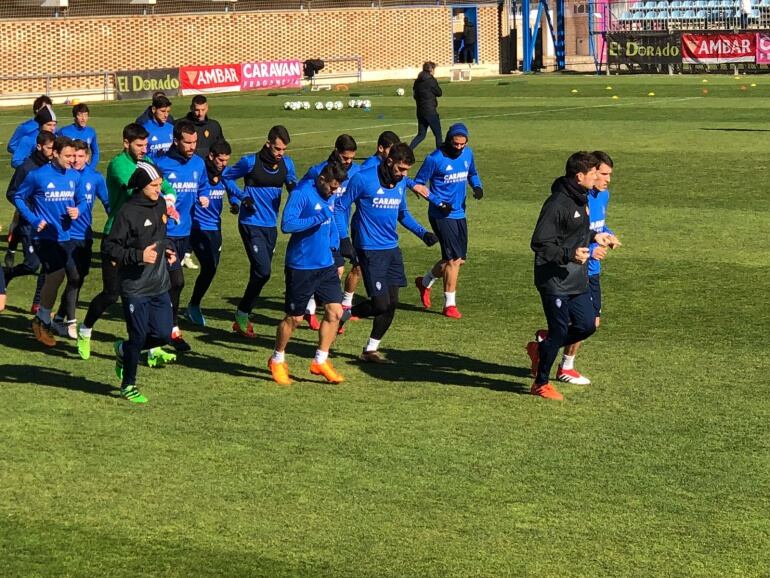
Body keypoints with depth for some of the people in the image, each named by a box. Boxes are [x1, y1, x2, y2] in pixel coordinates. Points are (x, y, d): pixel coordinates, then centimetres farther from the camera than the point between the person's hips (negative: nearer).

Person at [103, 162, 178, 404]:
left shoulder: (160, 205, 7)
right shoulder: (128, 212, -15)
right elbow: (110, 247, -14)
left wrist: (168, 249, 7)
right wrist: (139, 255, -22)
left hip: (160, 285, 7)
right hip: (135, 287, -7)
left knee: (163, 335, 5)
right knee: (139, 336, 0)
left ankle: (124, 350, 32)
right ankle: (128, 385, 19)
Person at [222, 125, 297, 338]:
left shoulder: (286, 163, 5)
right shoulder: (251, 162, -9)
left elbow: (294, 187, 14)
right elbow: (226, 176, 2)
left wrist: (294, 187, -10)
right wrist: (240, 198, -9)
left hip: (270, 225, 6)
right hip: (251, 224, -6)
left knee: (259, 274, 9)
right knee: (262, 271, -15)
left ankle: (242, 317, 20)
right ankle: (242, 315, 0)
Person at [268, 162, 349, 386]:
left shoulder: (329, 196, 8)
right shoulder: (301, 194, -17)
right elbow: (287, 224, -26)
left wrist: (333, 245, 9)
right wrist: (317, 219, -28)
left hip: (326, 265, 7)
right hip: (301, 267, -7)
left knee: (335, 312, 0)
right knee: (294, 318, 3)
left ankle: (320, 361, 12)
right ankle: (277, 361, 24)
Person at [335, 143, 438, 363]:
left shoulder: (401, 183, 6)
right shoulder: (363, 179, -14)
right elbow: (340, 207, -6)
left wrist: (422, 232, 8)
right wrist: (343, 238, -12)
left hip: (392, 248, 7)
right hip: (370, 251, -7)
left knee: (391, 304, 5)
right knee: (381, 304, -12)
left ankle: (371, 349, 19)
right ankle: (344, 314, 15)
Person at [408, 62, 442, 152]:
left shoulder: (417, 81, 7)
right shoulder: (431, 81, -13)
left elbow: (415, 95, 14)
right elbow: (439, 93, -3)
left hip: (420, 111, 7)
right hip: (430, 112, -7)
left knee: (421, 135, 13)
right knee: (438, 134, 5)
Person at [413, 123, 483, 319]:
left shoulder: (467, 153, 4)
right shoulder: (435, 159, -15)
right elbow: (418, 183, -8)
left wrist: (477, 187, -2)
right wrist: (438, 203, -17)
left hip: (460, 214, 7)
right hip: (442, 215, -7)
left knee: (459, 259, 11)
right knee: (454, 259, -10)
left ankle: (425, 282, 35)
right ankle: (450, 304, 1)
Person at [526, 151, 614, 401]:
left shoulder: (581, 199, 9)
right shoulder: (557, 204, -21)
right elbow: (539, 243, -21)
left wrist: (594, 237, 14)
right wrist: (570, 255, -30)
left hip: (577, 279, 9)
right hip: (555, 281, -9)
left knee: (587, 326, 10)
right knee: (560, 331, -1)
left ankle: (541, 348, 30)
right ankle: (541, 384, 17)